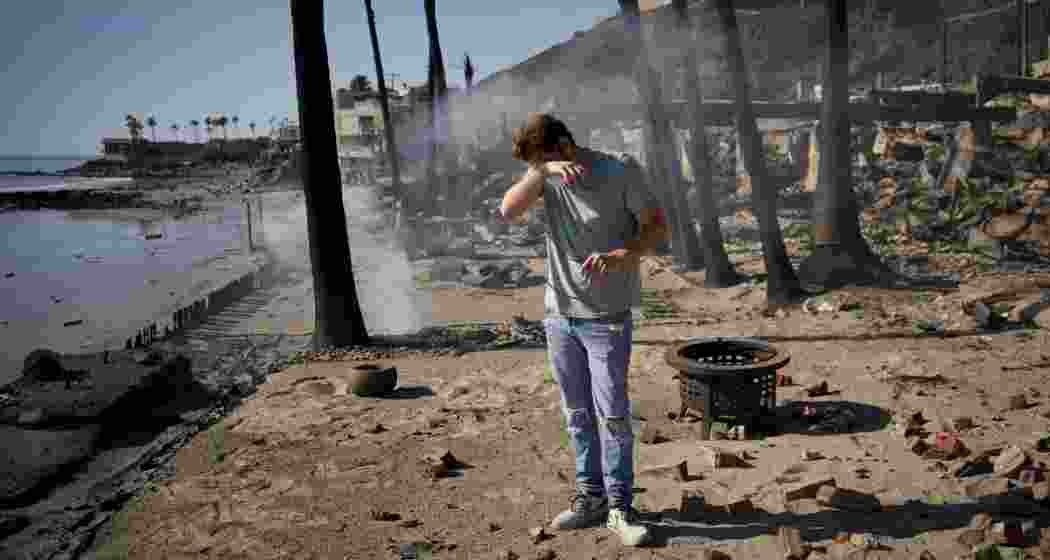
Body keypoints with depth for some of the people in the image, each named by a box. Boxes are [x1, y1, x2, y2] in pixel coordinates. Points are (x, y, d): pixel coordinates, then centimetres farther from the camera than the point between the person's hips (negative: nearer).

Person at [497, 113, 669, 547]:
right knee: (577, 413, 12)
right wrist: (543, 172, -29)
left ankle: (618, 507, 11)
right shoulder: (545, 176, 0)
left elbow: (657, 228, -8)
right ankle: (590, 498, 25)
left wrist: (621, 256, -26)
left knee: (612, 414, -2)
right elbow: (508, 211, -15)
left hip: (606, 316, -4)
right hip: (559, 314, 5)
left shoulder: (620, 172, -11)